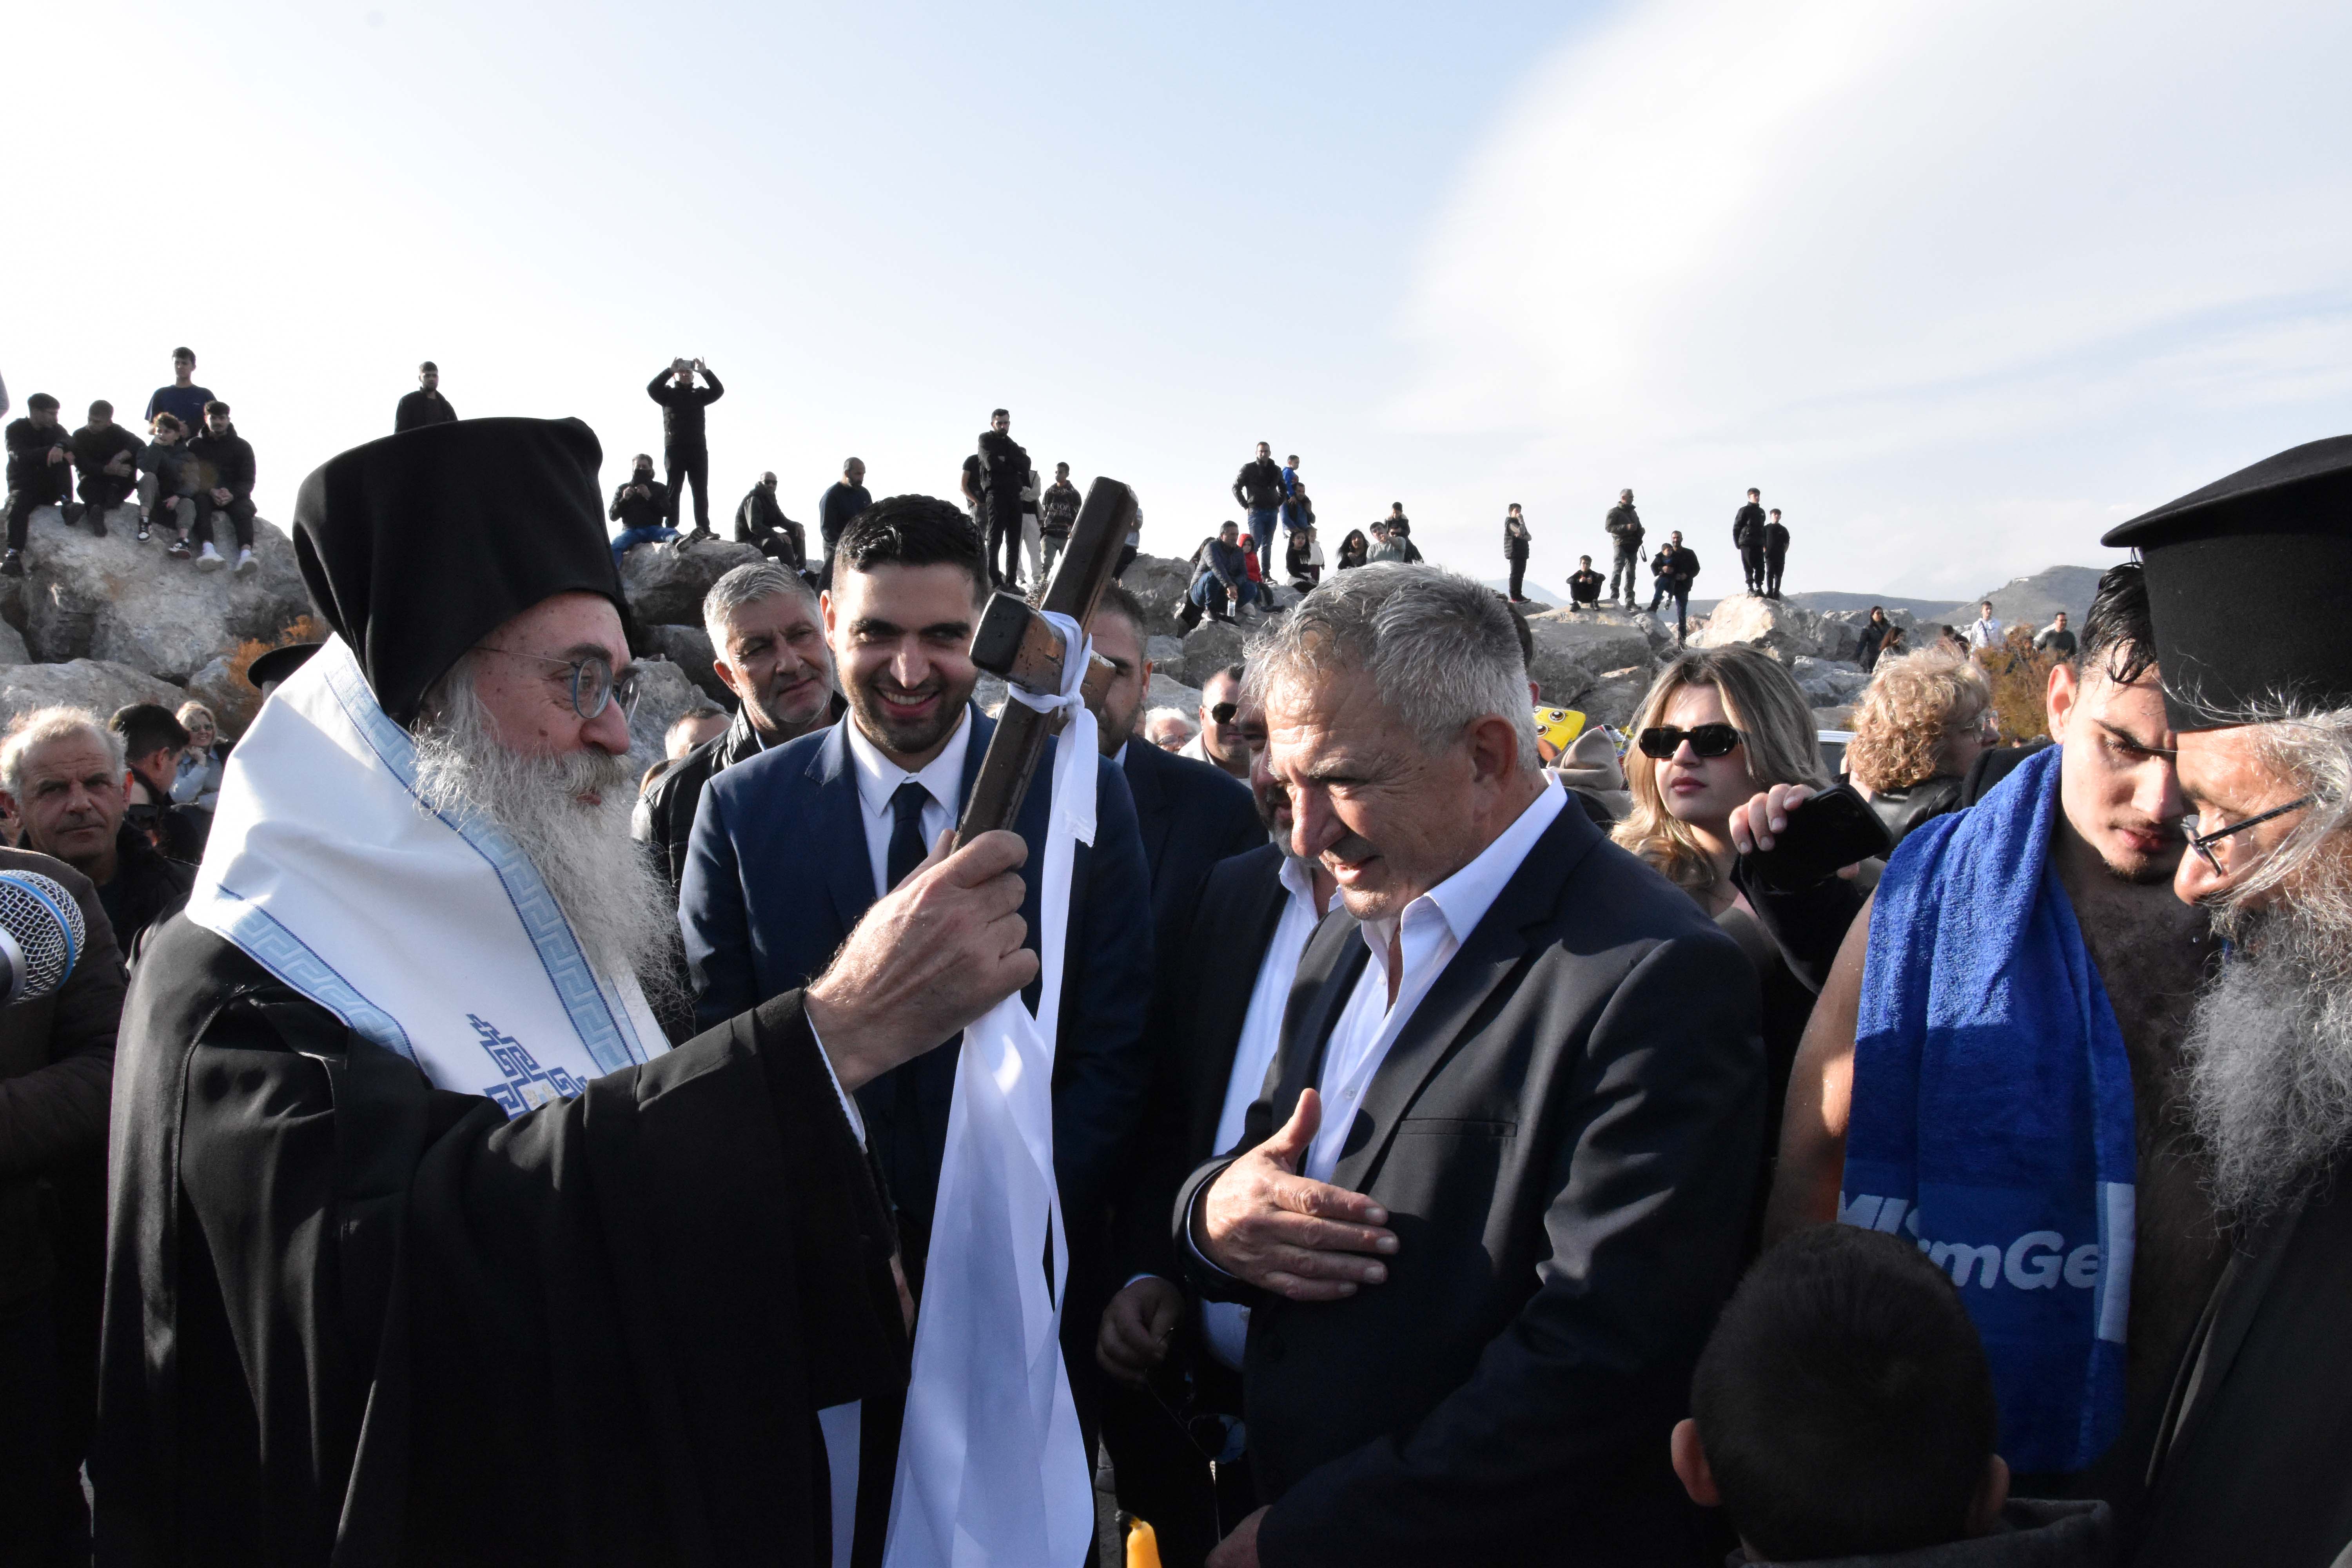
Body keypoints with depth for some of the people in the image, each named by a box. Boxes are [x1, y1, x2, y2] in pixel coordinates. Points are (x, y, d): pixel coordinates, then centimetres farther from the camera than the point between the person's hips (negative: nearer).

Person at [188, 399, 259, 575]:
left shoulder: (241, 446, 11)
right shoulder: (195, 445, 13)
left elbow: (248, 481, 1)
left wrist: (231, 495, -20)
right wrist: (211, 491, -20)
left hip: (234, 496, 0)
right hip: (205, 493, 0)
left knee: (243, 510, -32)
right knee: (200, 502, -34)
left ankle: (246, 553, -59)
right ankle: (209, 550, -57)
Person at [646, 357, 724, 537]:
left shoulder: (700, 394, 17)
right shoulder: (669, 393, 12)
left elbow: (719, 391, 2)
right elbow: (652, 388, -6)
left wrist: (705, 372, -7)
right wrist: (670, 370, -10)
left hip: (698, 449, 2)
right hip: (675, 449, -2)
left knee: (701, 490, -1)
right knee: (674, 490, -5)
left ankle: (704, 529, -3)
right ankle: (671, 530, -9)